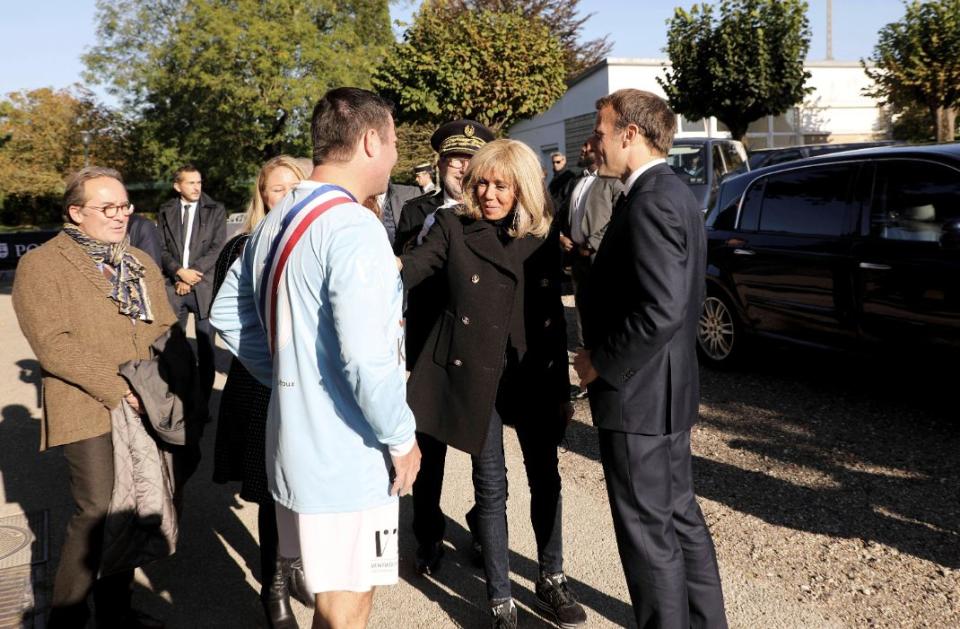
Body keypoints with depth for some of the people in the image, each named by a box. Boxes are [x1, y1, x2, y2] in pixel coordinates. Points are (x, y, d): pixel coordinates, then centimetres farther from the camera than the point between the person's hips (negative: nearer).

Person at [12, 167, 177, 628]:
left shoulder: (141, 263, 17)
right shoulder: (41, 265, -3)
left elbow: (165, 327, 15)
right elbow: (53, 344, -14)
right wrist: (119, 388, -18)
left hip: (142, 409, 6)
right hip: (88, 412, -6)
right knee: (97, 511, -11)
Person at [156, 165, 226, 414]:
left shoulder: (215, 210, 5)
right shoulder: (165, 212, 11)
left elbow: (218, 248, -3)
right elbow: (162, 249, 6)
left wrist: (194, 273, -10)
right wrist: (179, 272, -9)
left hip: (204, 286, -2)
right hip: (174, 286, 2)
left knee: (205, 347, 0)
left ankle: (203, 402, 8)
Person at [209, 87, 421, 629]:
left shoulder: (275, 223, 9)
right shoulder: (354, 226, -20)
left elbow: (227, 313, 17)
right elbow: (366, 358, -27)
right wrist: (402, 439, -14)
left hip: (295, 442, 9)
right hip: (349, 456, -9)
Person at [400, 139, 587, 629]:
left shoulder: (542, 237, 5)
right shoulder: (453, 226, -1)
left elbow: (553, 315, 7)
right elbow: (414, 266, -14)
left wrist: (561, 387, 7)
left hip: (535, 375, 3)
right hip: (475, 375, -2)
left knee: (545, 479, 12)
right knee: (491, 487, 6)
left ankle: (551, 580, 34)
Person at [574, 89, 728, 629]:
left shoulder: (651, 201, -20)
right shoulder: (673, 192, 11)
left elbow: (660, 310, -28)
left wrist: (599, 361, -16)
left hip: (638, 395, -10)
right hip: (669, 387, 10)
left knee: (648, 530, 4)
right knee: (679, 515, 21)